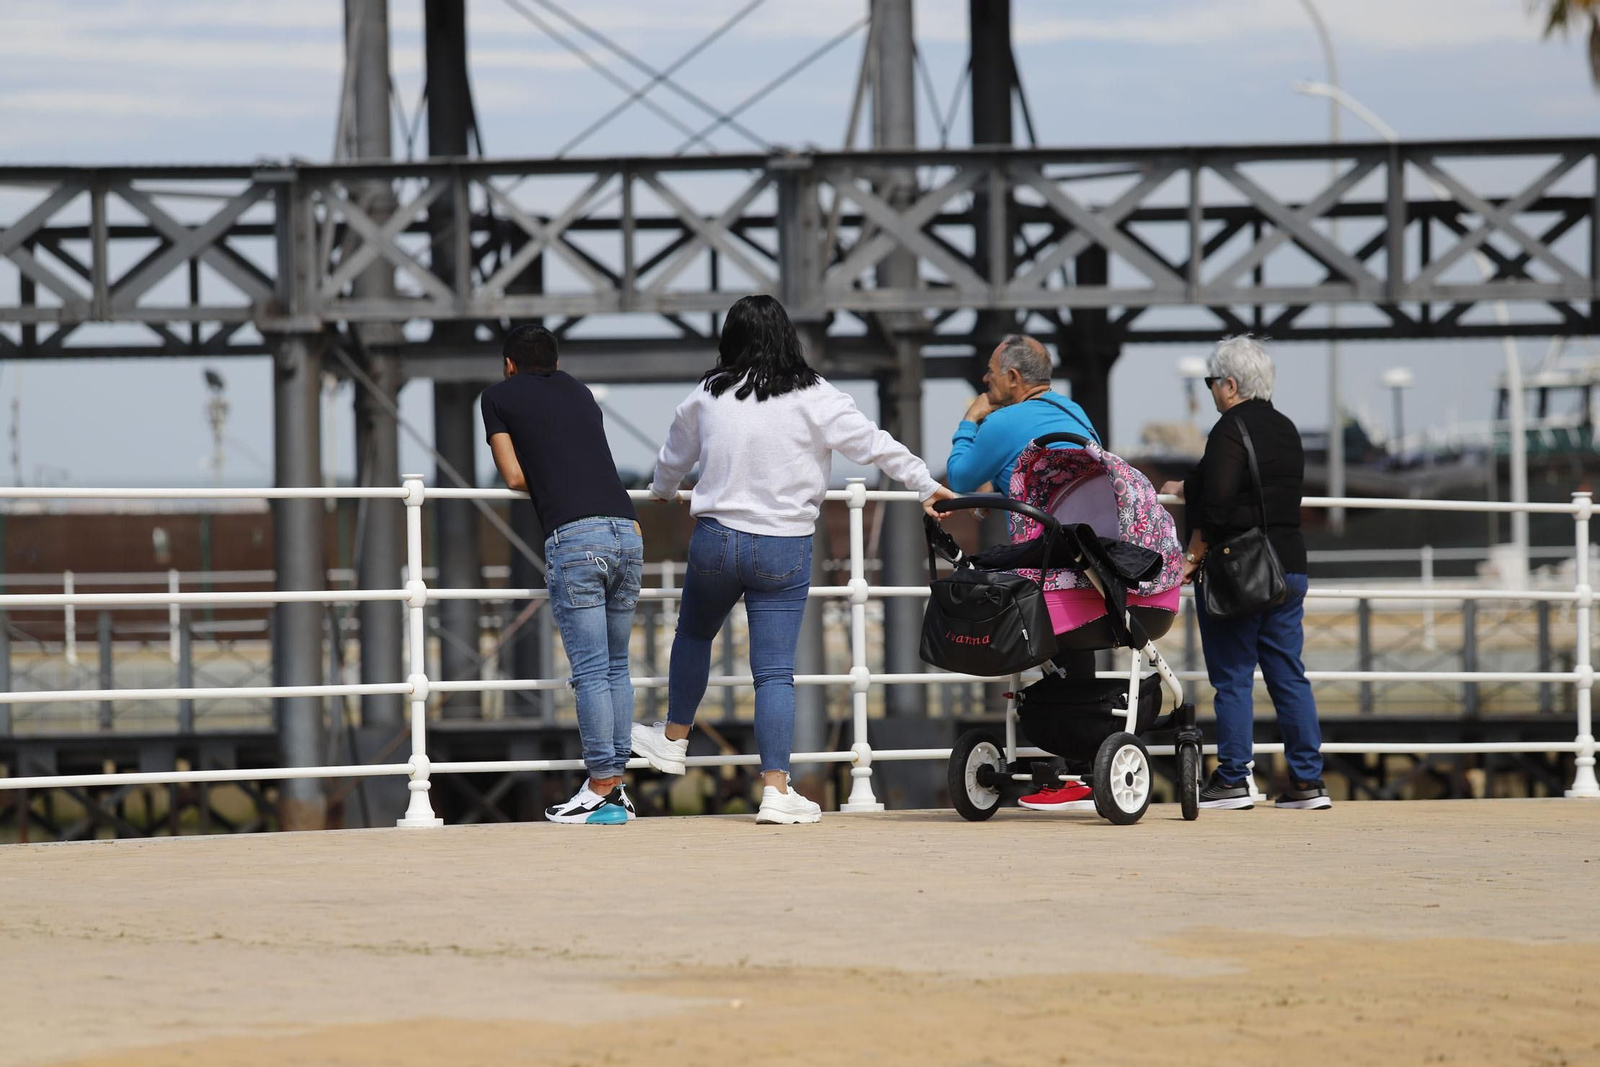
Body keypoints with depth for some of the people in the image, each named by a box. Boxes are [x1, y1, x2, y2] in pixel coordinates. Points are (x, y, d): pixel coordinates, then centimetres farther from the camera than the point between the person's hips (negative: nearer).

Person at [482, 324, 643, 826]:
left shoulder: (499, 396, 12)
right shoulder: (580, 391, 26)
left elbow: (514, 477, 9)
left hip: (574, 536, -5)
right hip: (626, 530, 5)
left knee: (591, 670, -6)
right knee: (616, 666, 12)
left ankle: (599, 790, -8)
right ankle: (616, 785, 13)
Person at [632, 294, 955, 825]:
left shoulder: (707, 397, 3)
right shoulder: (813, 398, -6)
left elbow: (673, 456, 20)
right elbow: (875, 444, -7)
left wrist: (664, 491, 42)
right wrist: (926, 486, 3)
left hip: (717, 540, 2)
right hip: (784, 550, -2)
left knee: (693, 633, 28)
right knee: (775, 671, -2)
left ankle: (673, 740, 42)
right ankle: (776, 790, -6)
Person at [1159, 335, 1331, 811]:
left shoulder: (1231, 430, -13)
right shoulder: (1285, 430, 13)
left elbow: (1219, 504, -21)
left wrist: (1193, 556, -11)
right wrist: (1189, 489, 39)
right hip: (1288, 566, 8)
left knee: (1232, 678, -1)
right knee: (1288, 674, 8)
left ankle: (1233, 780, 0)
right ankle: (1308, 780, 6)